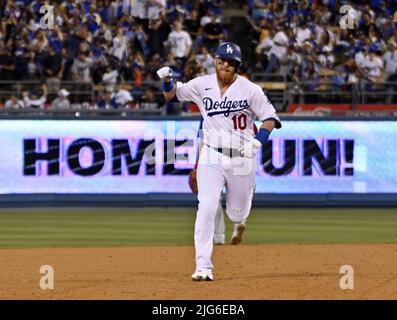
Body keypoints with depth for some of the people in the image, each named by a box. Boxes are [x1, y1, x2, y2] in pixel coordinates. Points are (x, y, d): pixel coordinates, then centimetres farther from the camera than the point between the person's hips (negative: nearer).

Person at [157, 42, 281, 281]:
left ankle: (240, 221, 54)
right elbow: (171, 95, 6)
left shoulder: (250, 90, -8)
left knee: (236, 212, 13)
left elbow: (270, 118, -5)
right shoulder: (203, 85, -1)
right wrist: (167, 80, -16)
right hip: (212, 156, 0)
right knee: (207, 207, -16)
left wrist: (258, 140, -22)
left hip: (242, 160, 0)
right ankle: (203, 267, -16)